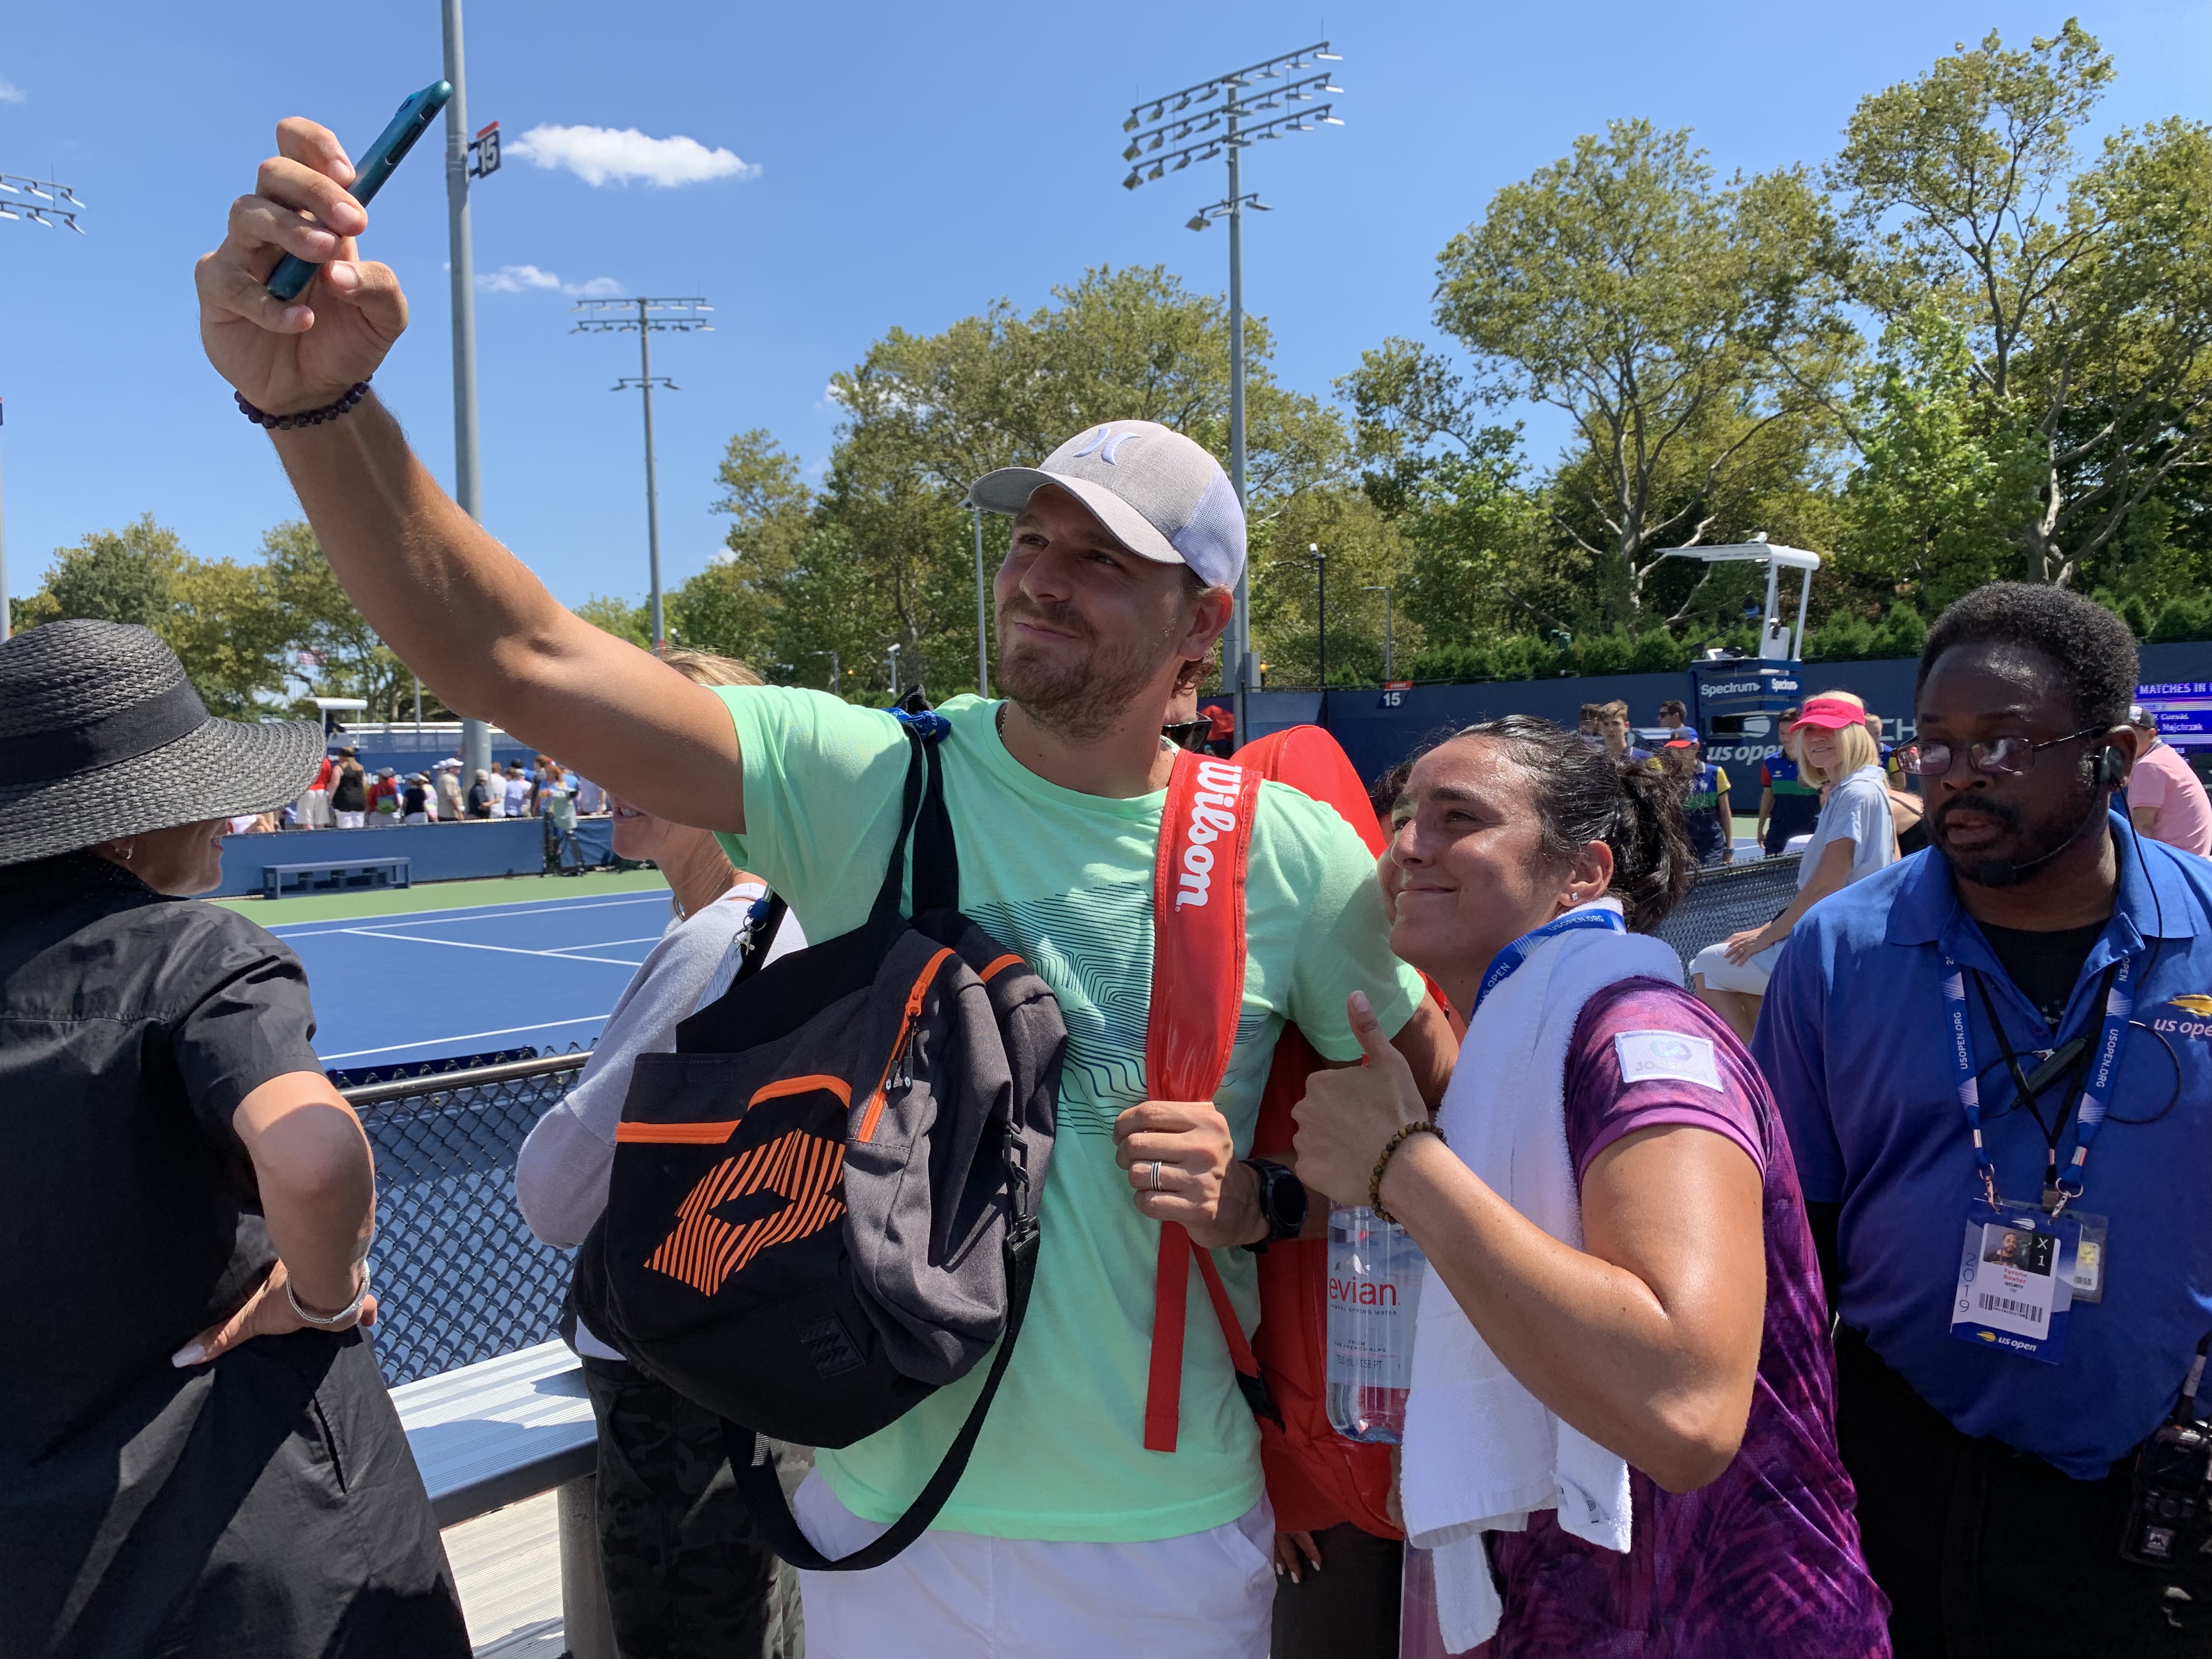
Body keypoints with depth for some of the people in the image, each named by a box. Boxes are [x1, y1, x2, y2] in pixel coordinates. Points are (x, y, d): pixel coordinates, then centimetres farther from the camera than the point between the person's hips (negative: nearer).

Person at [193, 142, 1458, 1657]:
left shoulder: (1296, 859, -9)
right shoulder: (863, 779, -12)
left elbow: (1444, 1105, 4)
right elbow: (516, 660, -20)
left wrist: (1265, 1200, -13)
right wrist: (317, 402, -34)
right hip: (878, 1518, 1)